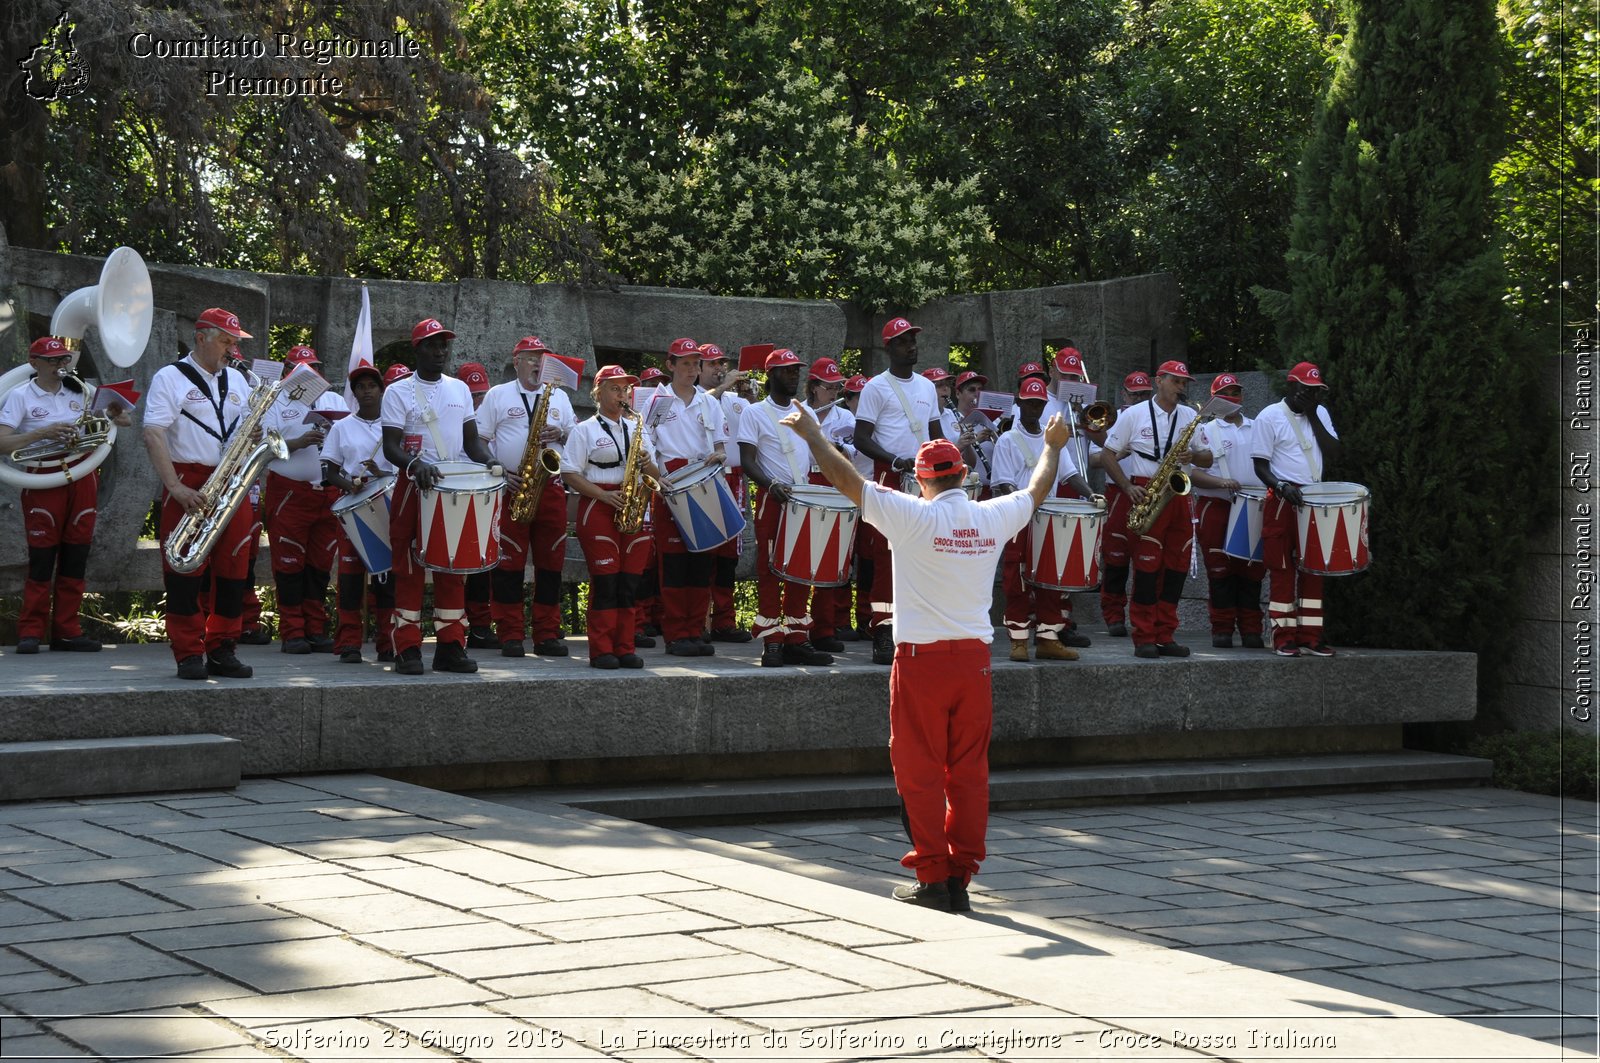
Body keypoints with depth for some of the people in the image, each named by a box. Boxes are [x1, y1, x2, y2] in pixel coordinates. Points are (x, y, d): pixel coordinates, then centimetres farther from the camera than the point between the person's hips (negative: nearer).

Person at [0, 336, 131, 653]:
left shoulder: (78, 391, 11)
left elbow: (125, 421, 16)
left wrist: (115, 415, -8)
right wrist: (44, 433, -22)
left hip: (82, 476, 5)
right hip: (43, 480, -5)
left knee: (75, 556, 5)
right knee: (41, 558, -5)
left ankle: (67, 631, 11)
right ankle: (31, 632, 2)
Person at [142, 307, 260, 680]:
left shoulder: (236, 379, 18)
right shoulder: (170, 378, -1)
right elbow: (153, 436, -11)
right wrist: (176, 488, -20)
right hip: (188, 485, -5)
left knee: (234, 570, 3)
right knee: (186, 572, -6)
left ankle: (222, 651, 11)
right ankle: (189, 656, -1)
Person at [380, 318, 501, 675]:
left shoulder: (460, 389, 13)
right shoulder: (398, 392, -1)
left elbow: (471, 439, 14)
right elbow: (390, 447, -9)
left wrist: (490, 462, -7)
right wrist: (415, 464, -29)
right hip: (414, 486, -4)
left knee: (453, 567, 5)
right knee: (409, 568, -4)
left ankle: (450, 646, 9)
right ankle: (407, 650, -3)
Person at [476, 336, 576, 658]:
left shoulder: (559, 396, 18)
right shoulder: (497, 395, 7)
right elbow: (478, 441, 3)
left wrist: (561, 434, -6)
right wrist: (500, 473, -9)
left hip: (551, 485, 3)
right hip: (510, 487, -3)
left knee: (551, 561, 2)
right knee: (509, 561, -5)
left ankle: (547, 634, 7)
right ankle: (509, 636, -1)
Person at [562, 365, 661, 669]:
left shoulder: (637, 428, 18)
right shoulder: (585, 430, 3)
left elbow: (656, 474, 18)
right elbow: (570, 474, -5)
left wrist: (648, 465, -6)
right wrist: (604, 495, -16)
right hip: (598, 509, -4)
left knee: (630, 582, 2)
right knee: (605, 581, -7)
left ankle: (625, 648, 6)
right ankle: (602, 651, -3)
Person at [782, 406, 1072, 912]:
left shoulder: (912, 516, -11)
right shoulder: (993, 518, 2)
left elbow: (844, 478, -6)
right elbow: (1038, 489, 23)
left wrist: (811, 433, 8)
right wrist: (1052, 445, 41)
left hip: (921, 658, -4)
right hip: (974, 658, 4)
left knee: (920, 771, 3)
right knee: (969, 771, 8)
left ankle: (933, 878, 3)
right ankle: (960, 878, 11)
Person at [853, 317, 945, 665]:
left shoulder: (927, 386, 17)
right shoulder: (877, 388, -2)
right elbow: (862, 439, -7)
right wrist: (897, 461, -20)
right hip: (890, 480, -6)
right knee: (887, 557, -9)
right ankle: (884, 635, -10)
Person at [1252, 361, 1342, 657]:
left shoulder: (1320, 414, 11)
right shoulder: (1270, 417, -4)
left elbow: (1333, 454, 1)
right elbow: (1261, 465, -6)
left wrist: (1313, 416, -5)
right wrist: (1281, 487, -24)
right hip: (1282, 502, -5)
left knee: (1313, 568, 5)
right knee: (1282, 569, -2)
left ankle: (1310, 636, 8)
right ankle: (1284, 637, 1)